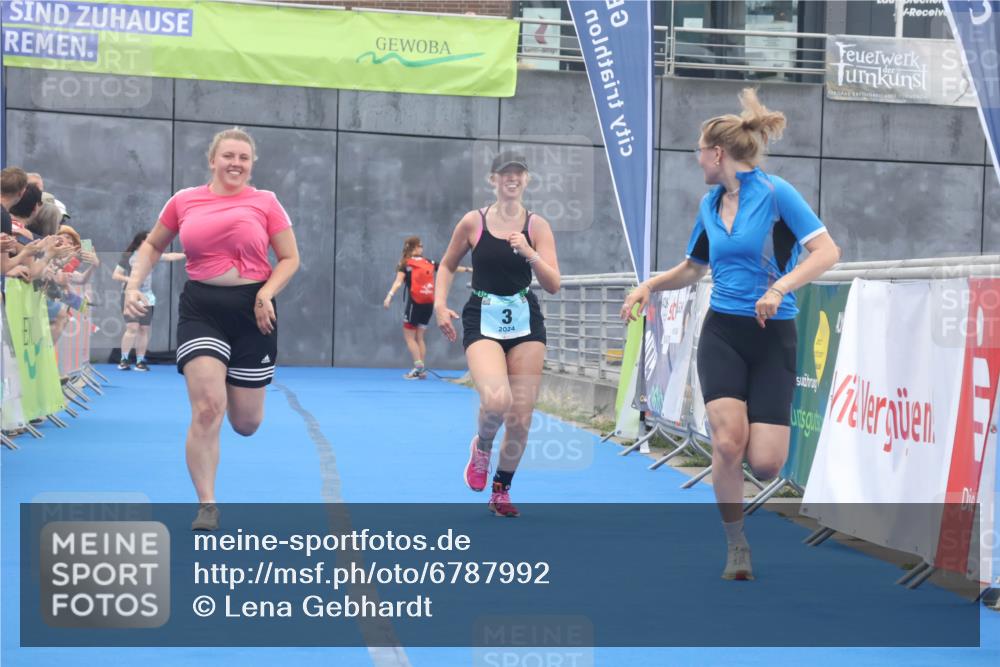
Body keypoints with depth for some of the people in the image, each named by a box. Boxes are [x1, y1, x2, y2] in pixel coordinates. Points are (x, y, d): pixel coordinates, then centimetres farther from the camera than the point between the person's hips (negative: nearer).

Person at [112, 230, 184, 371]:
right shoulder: (128, 257, -5)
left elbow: (170, 256, 16)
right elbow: (115, 275, -3)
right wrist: (128, 279, -18)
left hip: (147, 297, 5)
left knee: (144, 329, 3)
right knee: (132, 328, -14)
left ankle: (140, 361, 9)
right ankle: (123, 360, -5)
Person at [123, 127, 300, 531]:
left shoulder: (265, 202, 0)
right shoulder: (184, 201, 4)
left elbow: (290, 259, 3)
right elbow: (153, 245, 18)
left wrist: (267, 293, -13)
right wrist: (134, 285, 3)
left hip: (251, 309, 0)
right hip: (201, 309, 0)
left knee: (246, 424, 7)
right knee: (206, 409, -16)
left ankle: (240, 386, 47)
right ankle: (207, 505, -3)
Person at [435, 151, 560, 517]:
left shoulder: (537, 225, 1)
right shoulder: (472, 222, 0)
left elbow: (553, 284, -6)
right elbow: (447, 265, 14)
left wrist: (529, 253, -21)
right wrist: (440, 304, 0)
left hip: (525, 322, 2)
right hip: (483, 321, -2)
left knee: (521, 418, 2)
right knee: (496, 400, -27)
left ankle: (501, 491, 25)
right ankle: (481, 448, 9)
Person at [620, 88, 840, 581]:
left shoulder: (775, 192, -8)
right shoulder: (710, 205, 9)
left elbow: (827, 251, -16)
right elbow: (692, 269, 23)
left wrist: (779, 288, -28)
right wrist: (649, 285, 7)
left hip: (773, 337, -3)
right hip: (722, 333, 4)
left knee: (765, 464, -11)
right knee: (728, 440, -20)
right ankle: (736, 546, 0)